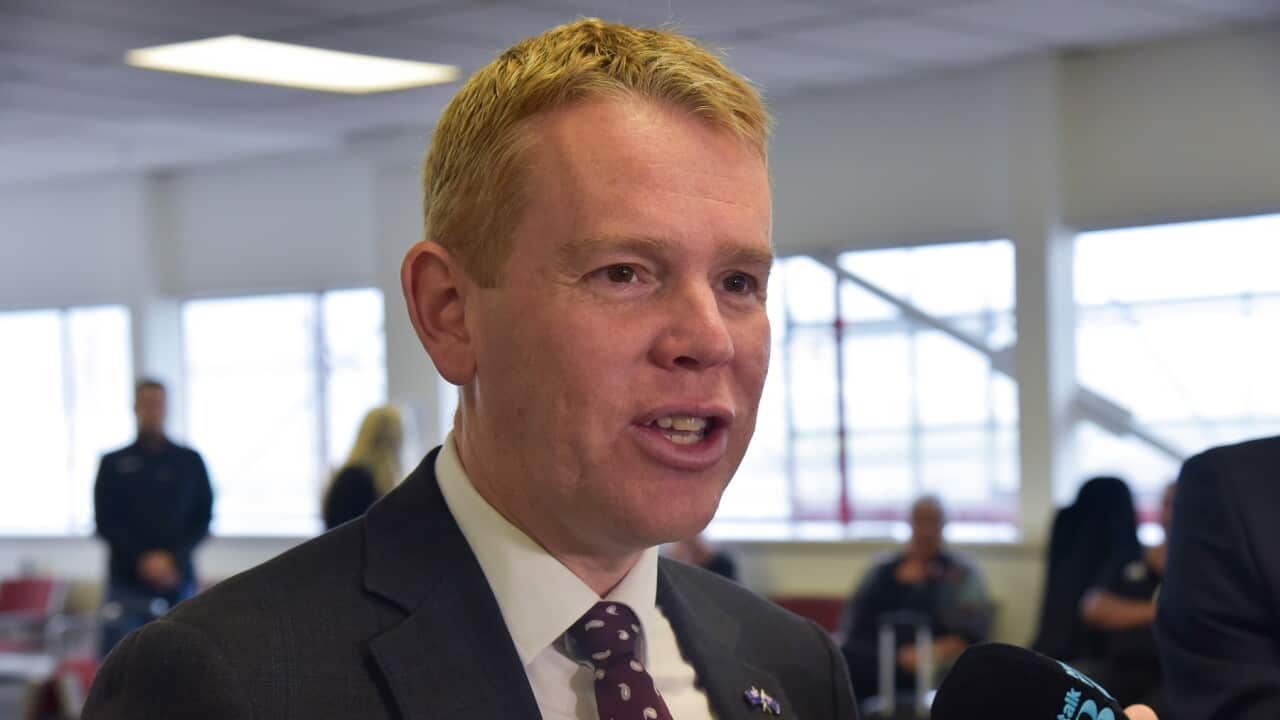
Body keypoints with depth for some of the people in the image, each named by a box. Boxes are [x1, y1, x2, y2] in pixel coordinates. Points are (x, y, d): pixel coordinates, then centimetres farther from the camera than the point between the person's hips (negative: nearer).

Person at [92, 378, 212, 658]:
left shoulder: (190, 462, 9)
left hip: (178, 579, 1)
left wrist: (173, 558, -9)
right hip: (127, 582, -1)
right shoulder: (113, 464, 7)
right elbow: (105, 522, 2)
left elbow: (203, 517, 6)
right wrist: (143, 559, -11)